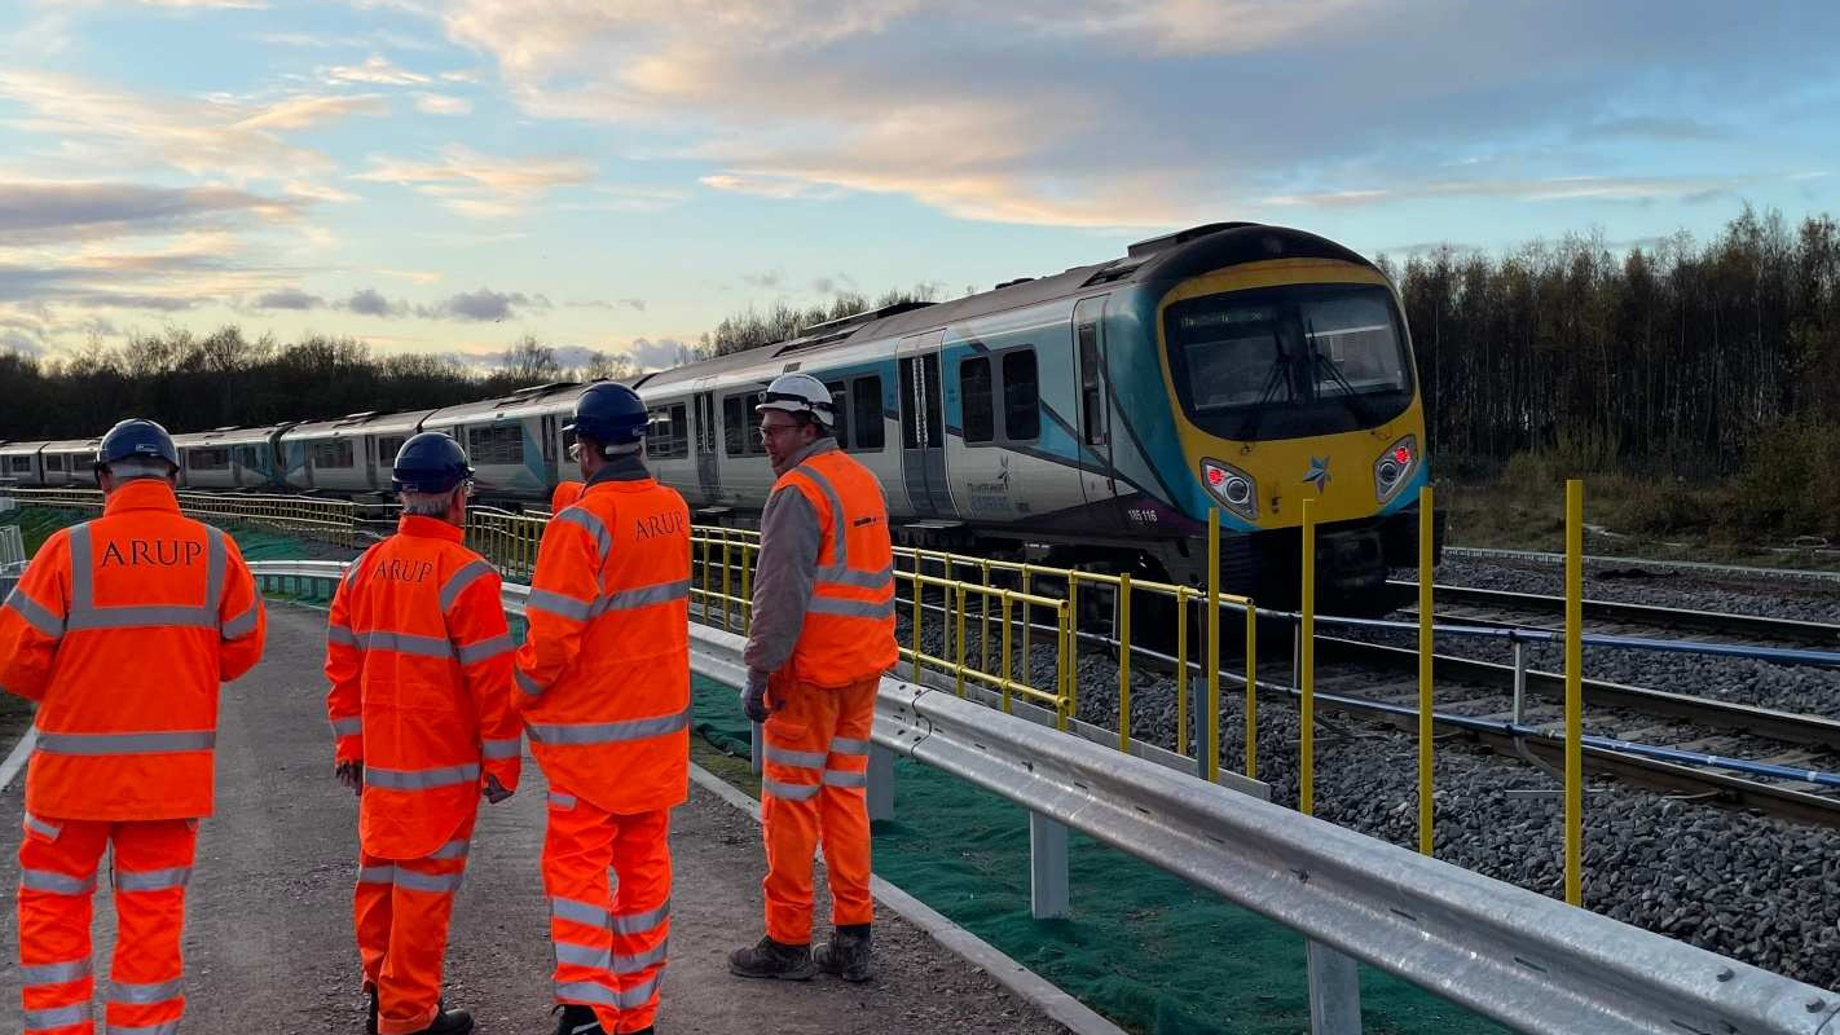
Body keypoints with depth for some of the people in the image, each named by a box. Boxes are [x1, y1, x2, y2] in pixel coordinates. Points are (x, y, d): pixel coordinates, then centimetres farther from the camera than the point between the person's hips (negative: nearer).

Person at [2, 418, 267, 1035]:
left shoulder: (70, 550, -11)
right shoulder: (215, 551, -5)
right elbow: (243, 648, 5)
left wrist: (59, 695, 13)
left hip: (77, 768, -2)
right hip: (174, 772, 2)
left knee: (52, 907, 14)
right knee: (153, 916, 11)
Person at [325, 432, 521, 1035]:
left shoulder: (363, 571, 5)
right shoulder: (465, 576, -15)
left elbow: (342, 663, 10)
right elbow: (492, 679, -15)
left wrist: (349, 744, 18)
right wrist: (501, 763, -6)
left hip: (378, 759, 7)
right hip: (442, 765, -6)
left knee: (380, 871, 18)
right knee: (425, 883, 2)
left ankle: (380, 986, 31)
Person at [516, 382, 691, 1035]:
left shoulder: (581, 525, -19)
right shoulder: (674, 511, 1)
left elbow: (552, 641, -20)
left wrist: (518, 698, -2)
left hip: (592, 728, -6)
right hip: (661, 721, 6)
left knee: (578, 865, 3)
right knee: (645, 860, 15)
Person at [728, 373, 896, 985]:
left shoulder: (798, 491, -14)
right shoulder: (864, 481, 13)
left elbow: (782, 594, -20)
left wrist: (758, 673, -17)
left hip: (809, 672, -8)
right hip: (864, 666, 8)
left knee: (790, 802, 1)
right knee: (845, 796, 12)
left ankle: (788, 942, 9)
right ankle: (852, 942, 15)